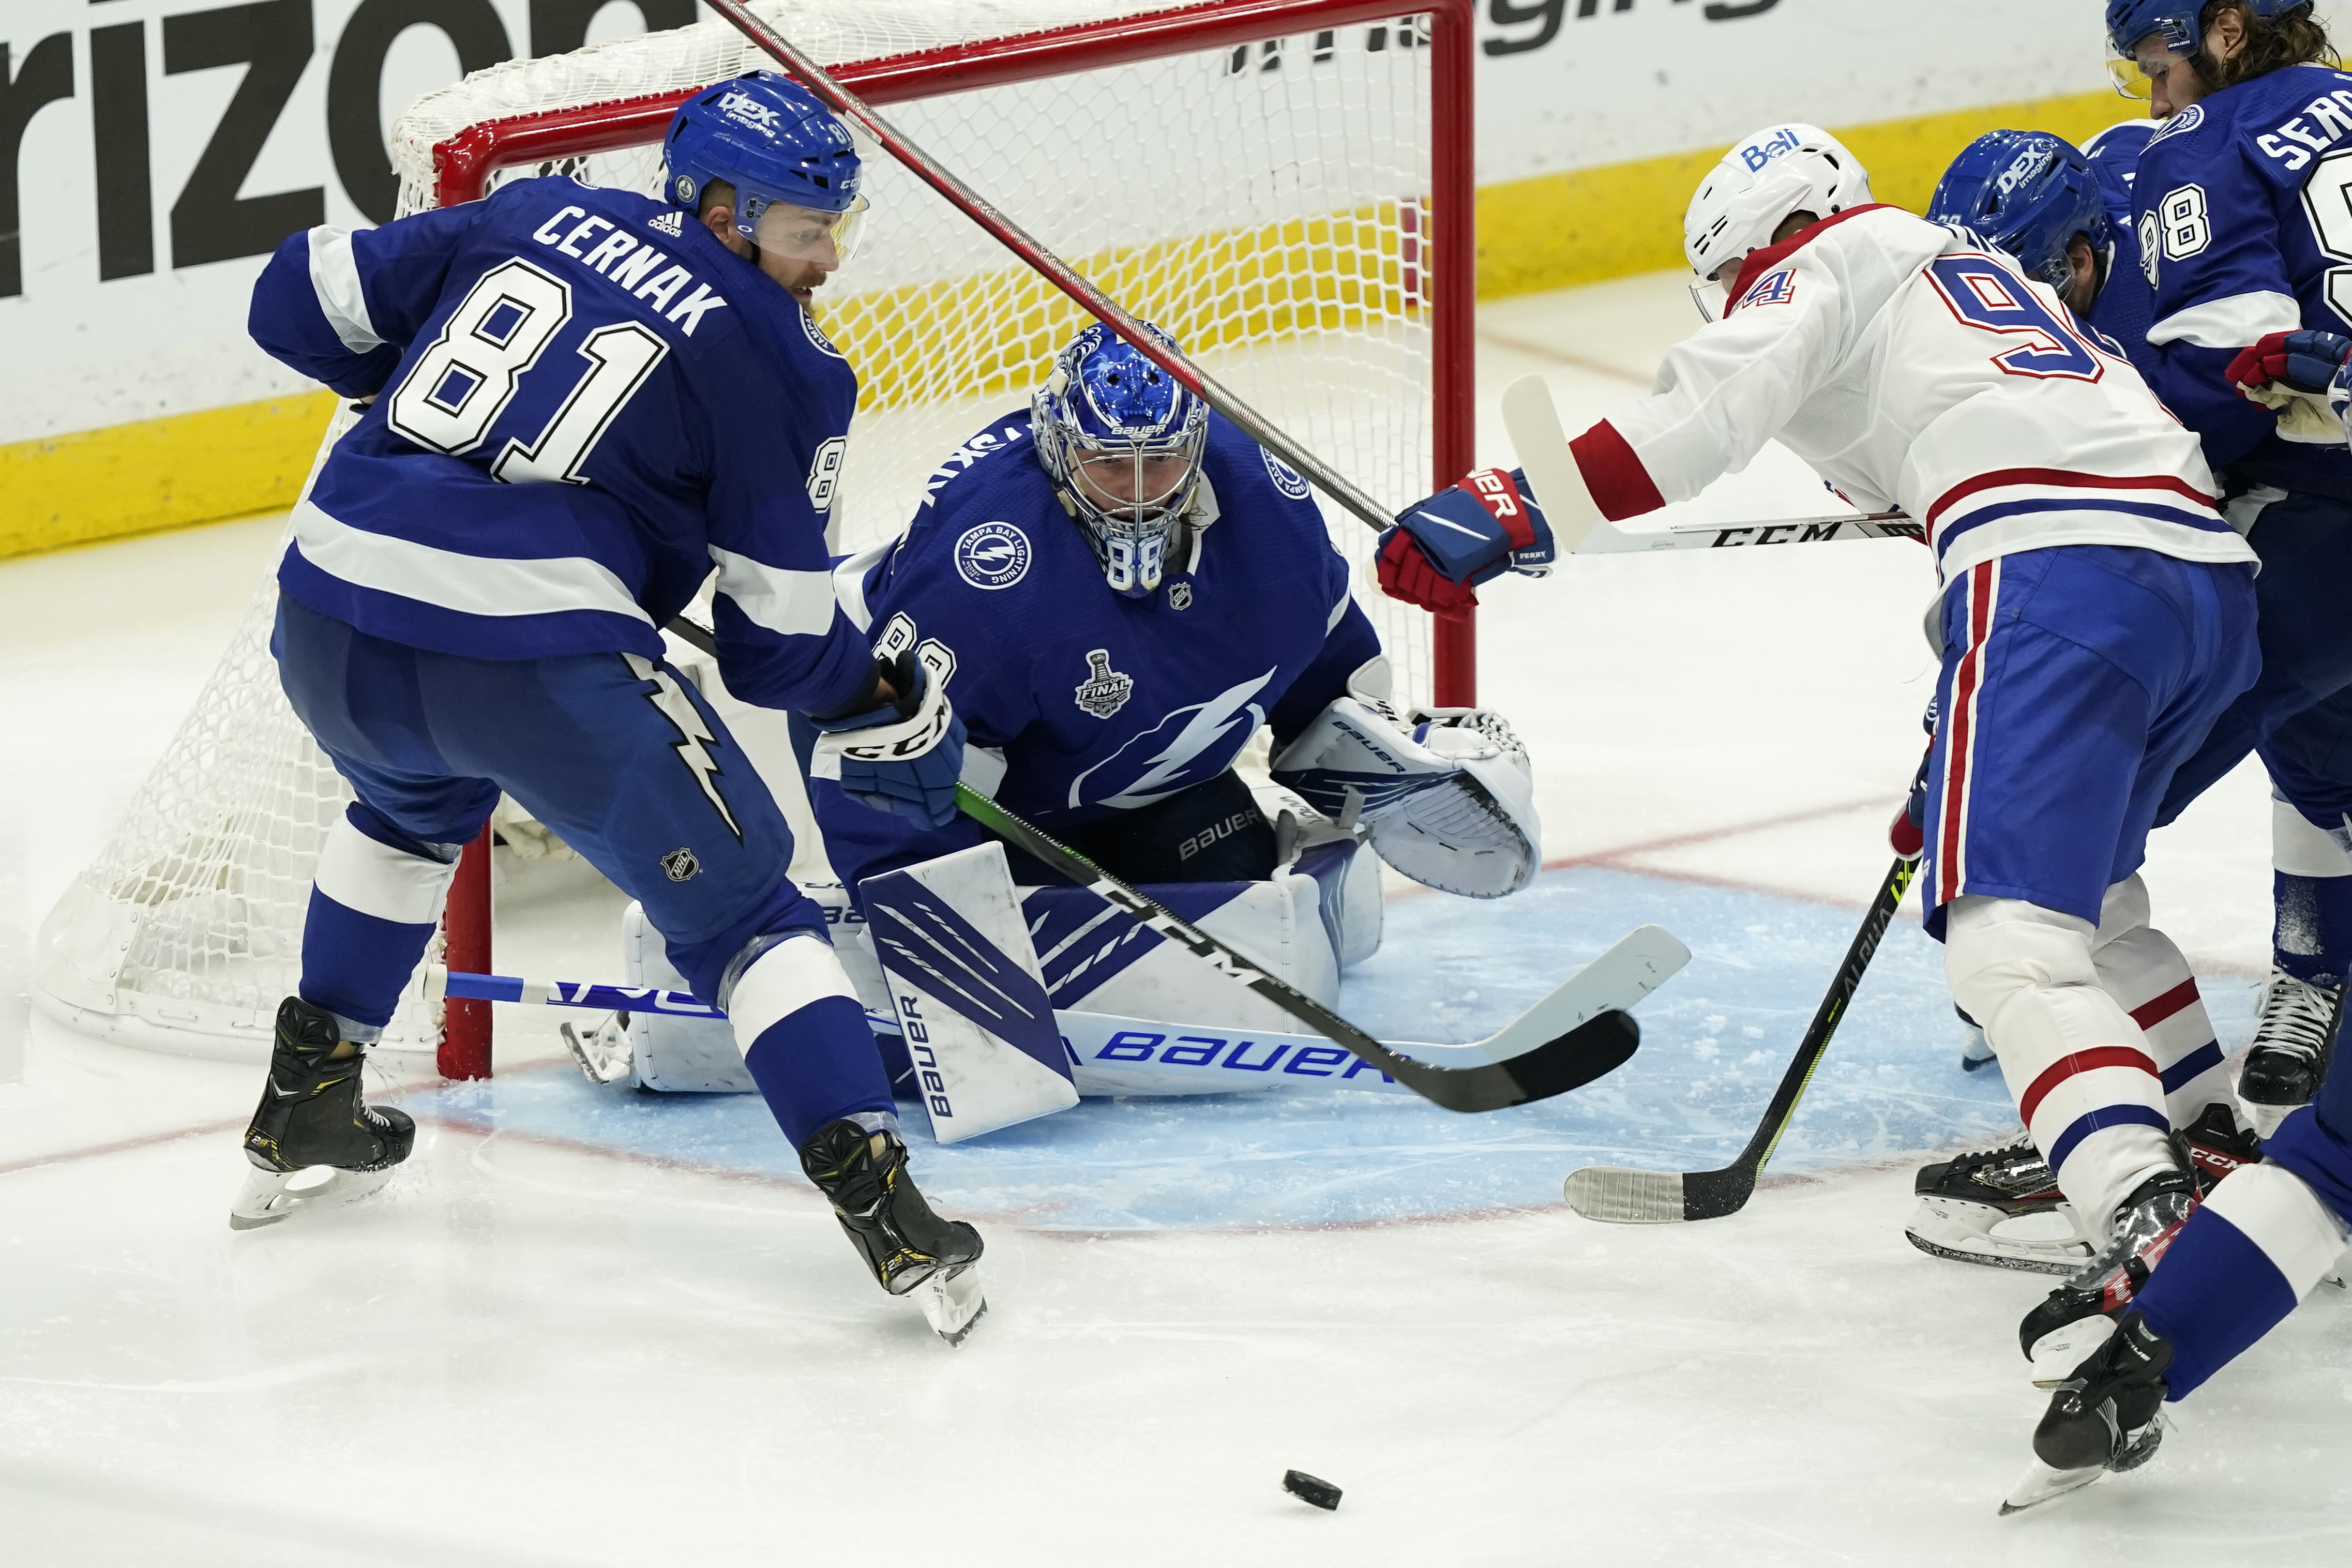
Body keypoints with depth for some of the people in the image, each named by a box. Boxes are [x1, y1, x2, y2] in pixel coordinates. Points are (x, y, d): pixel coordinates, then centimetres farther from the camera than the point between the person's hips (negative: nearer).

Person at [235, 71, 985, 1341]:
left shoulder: (535, 216, 17)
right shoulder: (782, 362, 4)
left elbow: (305, 300, 21)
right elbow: (777, 646, 5)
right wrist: (895, 711, 22)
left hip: (329, 622, 6)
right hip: (535, 652, -6)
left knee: (415, 798, 39)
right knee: (736, 902, 5)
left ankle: (305, 1108, 46)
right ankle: (881, 1205, -8)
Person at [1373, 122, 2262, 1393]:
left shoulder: (1823, 272, 12)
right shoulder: (1986, 276, 37)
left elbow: (1706, 413, -7)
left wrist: (1507, 515, -11)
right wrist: (1961, 751, 44)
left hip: (2065, 573, -9)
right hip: (2213, 570, 9)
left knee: (2011, 939, -17)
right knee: (2080, 876, 32)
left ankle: (2144, 1216, -37)